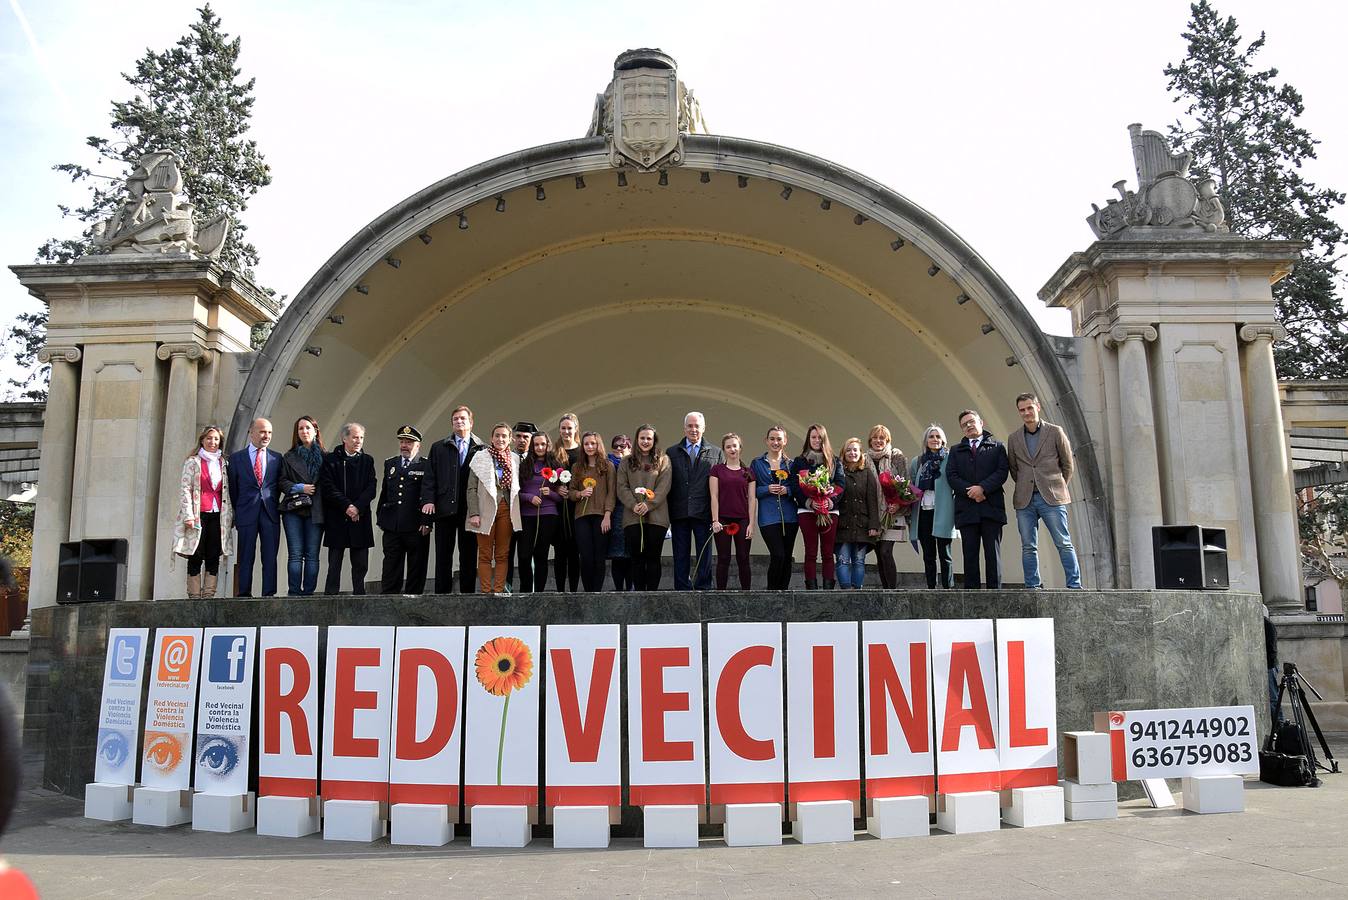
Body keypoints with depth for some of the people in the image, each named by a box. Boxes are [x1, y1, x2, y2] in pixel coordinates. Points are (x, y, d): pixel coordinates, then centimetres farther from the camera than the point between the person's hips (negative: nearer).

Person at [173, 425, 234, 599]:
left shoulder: (224, 463, 15)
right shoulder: (192, 462, 5)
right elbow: (186, 490, -2)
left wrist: (230, 515, 9)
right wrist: (188, 515, -11)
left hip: (218, 516, 3)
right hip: (198, 515, -3)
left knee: (214, 558, -1)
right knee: (195, 557, -3)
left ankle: (209, 595, 1)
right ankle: (194, 596, 0)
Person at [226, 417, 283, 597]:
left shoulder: (276, 458, 11)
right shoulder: (236, 457, 6)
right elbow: (232, 488, 8)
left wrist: (273, 505, 8)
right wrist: (238, 511, 8)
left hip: (270, 513, 1)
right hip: (247, 514, -1)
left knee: (270, 558, 0)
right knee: (246, 558, 2)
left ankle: (269, 594, 3)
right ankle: (244, 595, 7)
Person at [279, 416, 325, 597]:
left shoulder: (325, 457, 8)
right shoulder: (289, 457, 12)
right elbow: (282, 481, 6)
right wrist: (300, 488, -8)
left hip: (316, 511, 0)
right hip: (293, 510, 0)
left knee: (312, 555, -1)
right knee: (295, 554, -4)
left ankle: (308, 592, 3)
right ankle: (294, 593, -3)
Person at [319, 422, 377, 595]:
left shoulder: (367, 460, 12)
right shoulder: (330, 460, 4)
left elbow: (371, 488, 2)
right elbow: (327, 488, -5)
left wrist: (357, 507, -11)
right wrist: (347, 506, -13)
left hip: (361, 518, 2)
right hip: (336, 519, -2)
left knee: (361, 565, 3)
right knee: (334, 564, -1)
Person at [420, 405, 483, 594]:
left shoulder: (481, 449, 6)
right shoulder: (438, 448, 12)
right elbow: (429, 477, 7)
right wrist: (428, 500, -7)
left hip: (470, 509, -1)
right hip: (445, 508, 1)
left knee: (469, 555, 4)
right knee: (443, 555, 4)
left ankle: (467, 592, 11)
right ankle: (442, 593, 9)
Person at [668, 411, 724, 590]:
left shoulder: (716, 453, 10)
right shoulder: (672, 453, 11)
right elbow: (667, 484, 6)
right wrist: (667, 514, -3)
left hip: (704, 513, -1)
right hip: (679, 513, 1)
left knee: (704, 555, 2)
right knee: (680, 555, 5)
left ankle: (704, 589, 8)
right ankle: (682, 589, 11)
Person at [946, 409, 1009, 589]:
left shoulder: (997, 446, 13)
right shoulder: (956, 451, 18)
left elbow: (1002, 471, -1)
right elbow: (951, 475, 5)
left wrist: (982, 488, -13)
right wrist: (969, 491, -10)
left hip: (991, 507, -2)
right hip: (966, 509, 2)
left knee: (993, 552, -4)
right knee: (970, 554, 0)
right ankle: (971, 592, 1)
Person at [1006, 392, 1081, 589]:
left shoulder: (1055, 432, 4)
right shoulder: (1013, 439, 11)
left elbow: (1068, 465, 10)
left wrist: (1057, 488, 10)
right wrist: (1025, 487, 11)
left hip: (1051, 498, -3)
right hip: (1024, 500, 3)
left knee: (1064, 543, -4)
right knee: (1028, 547, 4)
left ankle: (1074, 585, 0)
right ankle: (1032, 587, 10)